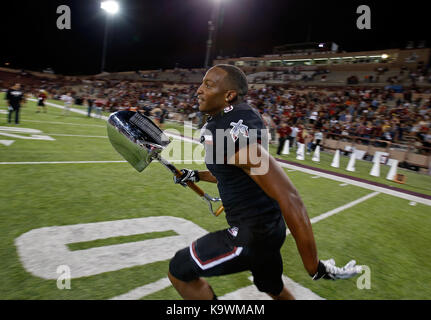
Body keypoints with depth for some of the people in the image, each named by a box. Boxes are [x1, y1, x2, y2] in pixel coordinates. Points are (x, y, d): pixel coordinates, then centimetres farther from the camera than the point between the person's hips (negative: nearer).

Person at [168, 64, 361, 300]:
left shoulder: (233, 136, -28)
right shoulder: (221, 124, 3)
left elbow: (289, 199, -31)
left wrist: (315, 268, -26)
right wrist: (195, 176, 16)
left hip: (254, 234, -9)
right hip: (267, 227, 9)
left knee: (179, 271, 3)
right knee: (272, 287, 30)